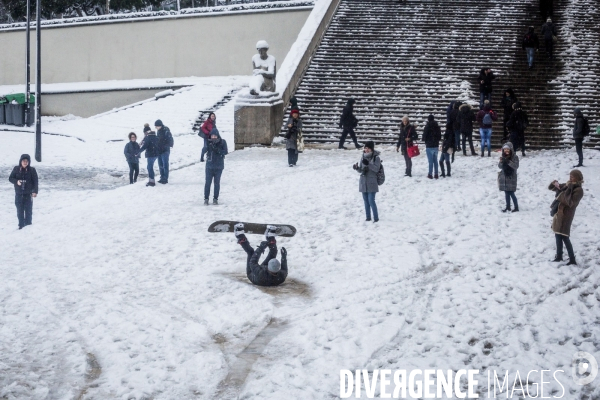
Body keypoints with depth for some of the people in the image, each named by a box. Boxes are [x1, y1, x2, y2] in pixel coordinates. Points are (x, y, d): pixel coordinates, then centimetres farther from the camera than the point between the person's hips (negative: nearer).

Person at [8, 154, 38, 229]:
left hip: (28, 194, -2)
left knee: (28, 210, 4)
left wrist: (35, 191, -13)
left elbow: (35, 182, -4)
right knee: (20, 210, 4)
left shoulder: (32, 170, -4)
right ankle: (21, 224, 13)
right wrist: (16, 181, -15)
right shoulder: (16, 169, 0)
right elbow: (10, 178, 5)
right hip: (18, 193, 2)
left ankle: (28, 224, 13)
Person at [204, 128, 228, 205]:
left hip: (219, 166, 0)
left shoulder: (222, 142, -2)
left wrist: (217, 150, -22)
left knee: (217, 183, 6)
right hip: (209, 166, 0)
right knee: (208, 182, -1)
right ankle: (206, 199, 8)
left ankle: (215, 199, 15)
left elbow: (225, 152, -7)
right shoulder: (208, 142, -1)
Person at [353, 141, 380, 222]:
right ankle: (368, 217, 19)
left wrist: (368, 164, -28)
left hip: (372, 183, -6)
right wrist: (356, 168, -11)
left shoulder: (376, 157, -6)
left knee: (371, 201, -10)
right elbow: (360, 170, 11)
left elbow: (376, 169, -16)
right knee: (366, 201, 10)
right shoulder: (363, 157, 9)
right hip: (363, 182, 6)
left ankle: (376, 217, -1)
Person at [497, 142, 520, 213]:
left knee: (511, 193, -8)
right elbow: (500, 166, 5)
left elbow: (516, 166, -18)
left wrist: (508, 161, -28)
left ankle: (516, 207, 0)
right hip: (504, 177, 5)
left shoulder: (514, 157, -8)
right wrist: (501, 162, -16)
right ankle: (508, 207, 21)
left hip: (511, 177, -5)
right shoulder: (503, 157, 6)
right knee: (506, 193, 11)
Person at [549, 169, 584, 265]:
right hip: (559, 213, 9)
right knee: (558, 235, 16)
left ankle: (572, 260, -9)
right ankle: (559, 256, 29)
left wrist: (569, 189, -27)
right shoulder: (567, 185, 10)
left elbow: (570, 202, -26)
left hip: (566, 215, -9)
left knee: (564, 237, -11)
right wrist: (554, 184, -7)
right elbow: (550, 188, 16)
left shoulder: (578, 190, -14)